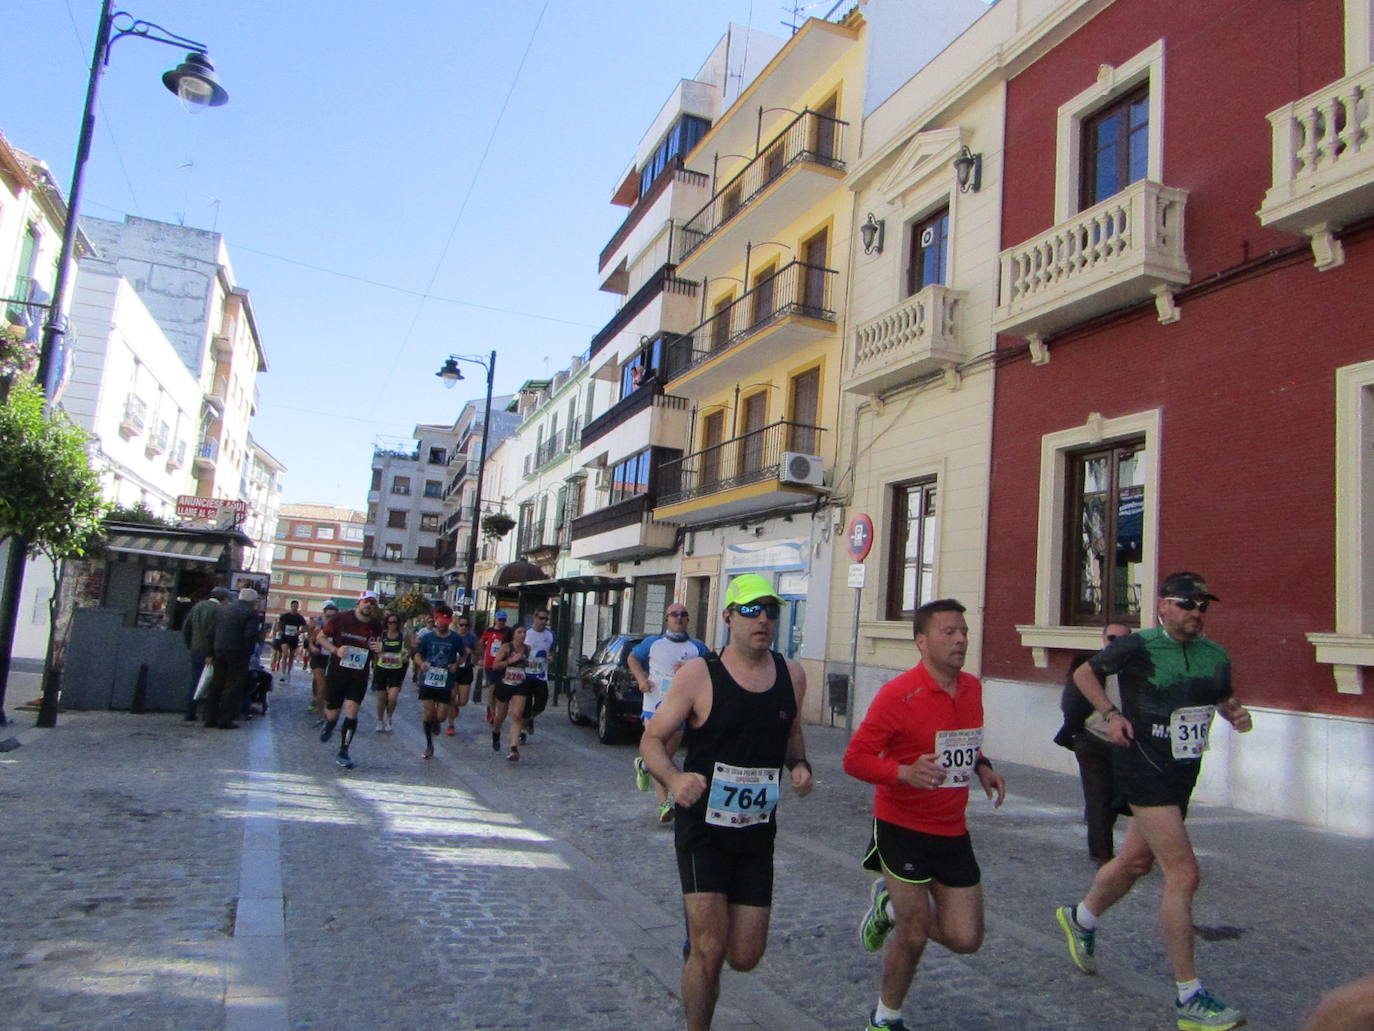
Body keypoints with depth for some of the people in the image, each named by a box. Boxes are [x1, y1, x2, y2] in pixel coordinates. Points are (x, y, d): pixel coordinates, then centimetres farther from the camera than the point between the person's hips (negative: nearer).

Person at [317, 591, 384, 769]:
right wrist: (335, 650, -14)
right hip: (336, 673, -1)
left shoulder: (376, 627, 2)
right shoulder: (341, 619, -6)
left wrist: (378, 649, -9)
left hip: (359, 677, 1)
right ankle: (328, 726, 44)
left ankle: (343, 753, 3)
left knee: (351, 712, -10)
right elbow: (320, 637, 3)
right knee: (332, 714, 6)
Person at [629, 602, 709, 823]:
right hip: (655, 704, -2)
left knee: (669, 753, 10)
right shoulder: (653, 643, 5)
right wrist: (641, 678, 1)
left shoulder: (697, 647, 5)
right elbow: (632, 658, 18)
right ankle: (664, 803, -6)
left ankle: (644, 765, 40)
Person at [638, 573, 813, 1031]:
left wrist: (799, 764, -2)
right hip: (703, 828, -4)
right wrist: (673, 778, -26)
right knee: (710, 949, -6)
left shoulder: (792, 675, 2)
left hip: (758, 834, 4)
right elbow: (652, 739, -6)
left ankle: (697, 936, 41)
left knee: (745, 956, 8)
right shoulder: (698, 675, -11)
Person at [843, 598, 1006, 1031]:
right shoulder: (898, 693, -19)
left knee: (965, 939, 5)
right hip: (903, 829, -6)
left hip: (953, 832, 6)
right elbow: (855, 759, -17)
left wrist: (981, 767, 3)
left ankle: (892, 904, 31)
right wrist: (905, 772, -33)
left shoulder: (972, 687, 3)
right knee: (914, 938, 1)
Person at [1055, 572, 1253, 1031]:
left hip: (1182, 773, 7)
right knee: (1183, 873, -12)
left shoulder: (1215, 656, 4)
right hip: (1142, 767, -7)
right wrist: (1112, 714, -11)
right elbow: (1084, 673, 1)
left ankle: (1080, 919, 47)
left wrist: (1235, 713, -2)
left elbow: (1224, 698, 21)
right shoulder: (1138, 647, -13)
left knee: (1136, 860, 21)